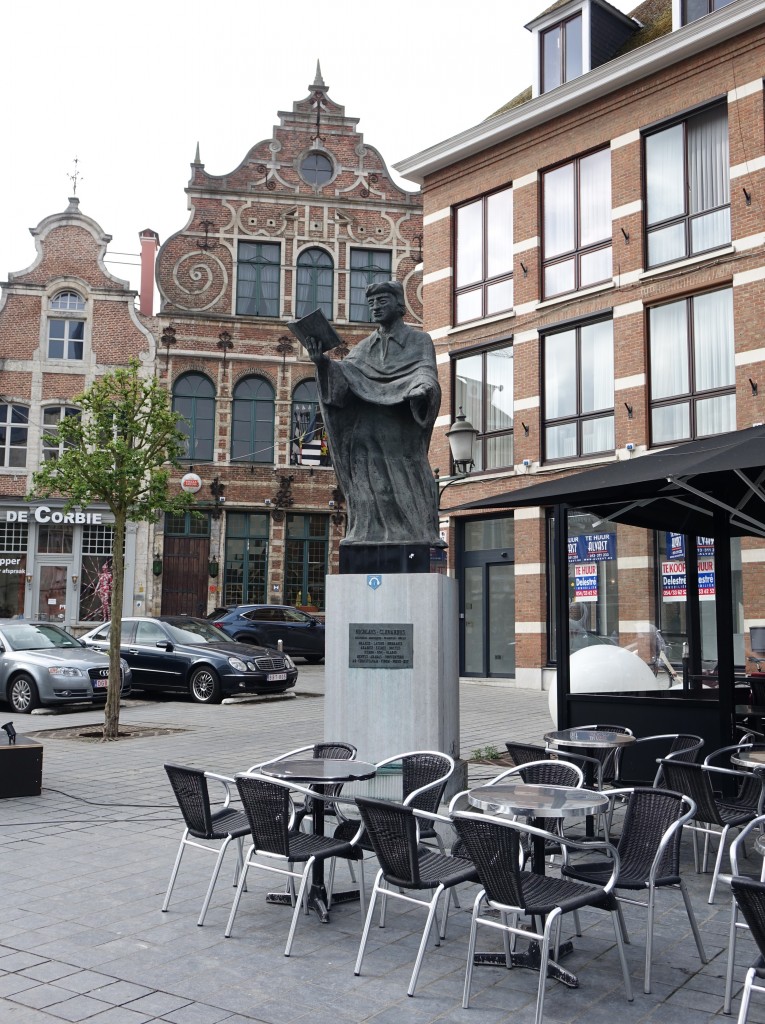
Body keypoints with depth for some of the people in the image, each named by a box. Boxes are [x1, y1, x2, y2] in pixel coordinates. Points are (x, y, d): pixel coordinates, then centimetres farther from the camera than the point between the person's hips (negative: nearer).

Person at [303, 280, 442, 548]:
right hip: (369, 433, 4)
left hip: (402, 433, -3)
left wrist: (422, 387, -32)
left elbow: (425, 370, -8)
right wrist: (323, 362, -15)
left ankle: (417, 539, -8)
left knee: (407, 490, -9)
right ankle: (372, 538, -4)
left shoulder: (419, 340, 9)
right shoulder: (364, 347, 20)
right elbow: (344, 373, 6)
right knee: (370, 487, -4)